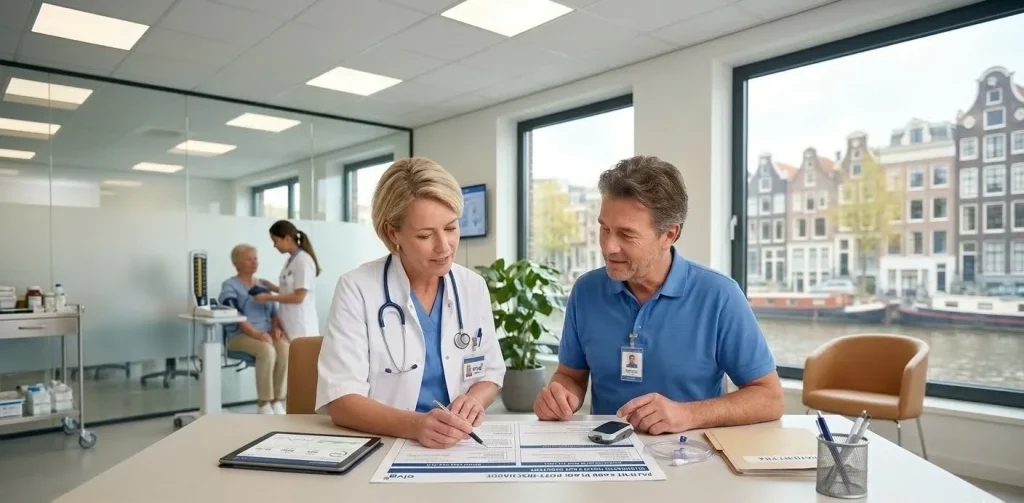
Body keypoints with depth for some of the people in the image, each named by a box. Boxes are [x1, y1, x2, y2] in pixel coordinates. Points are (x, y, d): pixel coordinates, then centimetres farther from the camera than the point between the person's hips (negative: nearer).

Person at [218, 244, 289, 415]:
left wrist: (277, 328, -5)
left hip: (268, 334, 5)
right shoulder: (229, 286, 1)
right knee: (267, 350, -35)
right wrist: (256, 333, -26)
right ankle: (264, 404, -26)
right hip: (241, 335, -4)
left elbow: (274, 312, 17)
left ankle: (277, 401, -22)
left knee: (285, 348, -29)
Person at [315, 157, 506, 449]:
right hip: (377, 446, -2)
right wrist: (414, 426, -31)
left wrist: (473, 400, -13)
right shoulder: (356, 289, -10)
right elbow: (341, 400, -15)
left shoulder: (474, 287, 2)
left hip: (457, 447, 3)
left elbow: (490, 373, 9)